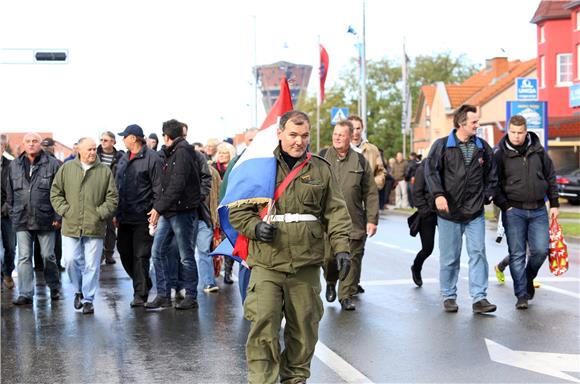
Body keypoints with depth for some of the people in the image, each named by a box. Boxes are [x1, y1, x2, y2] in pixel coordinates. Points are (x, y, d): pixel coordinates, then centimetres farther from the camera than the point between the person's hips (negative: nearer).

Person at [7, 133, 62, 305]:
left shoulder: (52, 164, -2)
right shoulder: (14, 165, 10)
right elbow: (10, 194, 16)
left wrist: (58, 216, -6)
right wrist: (12, 215, 11)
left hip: (45, 219, -3)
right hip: (22, 220, 3)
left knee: (48, 256, 7)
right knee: (24, 258, 2)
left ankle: (54, 288, 25)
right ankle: (25, 294, 6)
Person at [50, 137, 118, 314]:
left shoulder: (105, 171, 3)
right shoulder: (67, 169, 6)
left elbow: (112, 198, 4)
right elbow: (55, 193, 9)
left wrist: (100, 213, -6)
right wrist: (65, 210, -3)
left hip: (95, 227, -1)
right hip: (71, 226, 1)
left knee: (92, 265, 1)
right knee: (71, 261, -1)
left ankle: (88, 299, 13)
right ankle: (79, 291, 24)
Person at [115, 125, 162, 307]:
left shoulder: (151, 158, -8)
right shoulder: (123, 159, 16)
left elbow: (158, 188, -11)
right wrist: (115, 213, 17)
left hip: (143, 217, -8)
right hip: (124, 217, 8)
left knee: (141, 256, -3)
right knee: (124, 253, 12)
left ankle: (140, 294, 4)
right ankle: (144, 284, 30)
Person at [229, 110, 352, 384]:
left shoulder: (321, 169, 10)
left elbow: (336, 213, 8)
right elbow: (237, 210, 8)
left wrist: (342, 248, -3)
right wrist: (255, 227, -11)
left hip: (307, 264, 2)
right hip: (267, 263, -2)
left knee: (304, 326, 10)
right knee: (263, 325, -10)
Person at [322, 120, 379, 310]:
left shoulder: (360, 161, 7)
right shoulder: (322, 158, 5)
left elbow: (371, 193, 7)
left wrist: (372, 219, 1)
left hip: (354, 222, 1)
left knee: (352, 259, 1)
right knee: (328, 257, 0)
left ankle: (346, 295, 14)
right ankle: (331, 283, 29)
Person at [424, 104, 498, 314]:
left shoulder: (482, 147, 8)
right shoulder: (442, 145, -3)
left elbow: (491, 173, 19)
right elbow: (431, 170, -11)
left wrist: (487, 194, 9)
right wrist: (438, 194, -23)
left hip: (475, 213, 3)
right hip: (449, 212, -2)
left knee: (478, 253, -4)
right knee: (449, 258, 5)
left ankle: (479, 298, -1)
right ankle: (449, 297, 18)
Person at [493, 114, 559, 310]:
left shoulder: (538, 150, 5)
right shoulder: (500, 153, -4)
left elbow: (550, 177, 13)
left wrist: (554, 204, 10)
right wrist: (505, 206, -9)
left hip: (538, 210, 2)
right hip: (513, 211, -2)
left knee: (541, 250, -2)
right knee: (517, 254, -1)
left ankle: (529, 277, 27)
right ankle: (522, 295, 7)